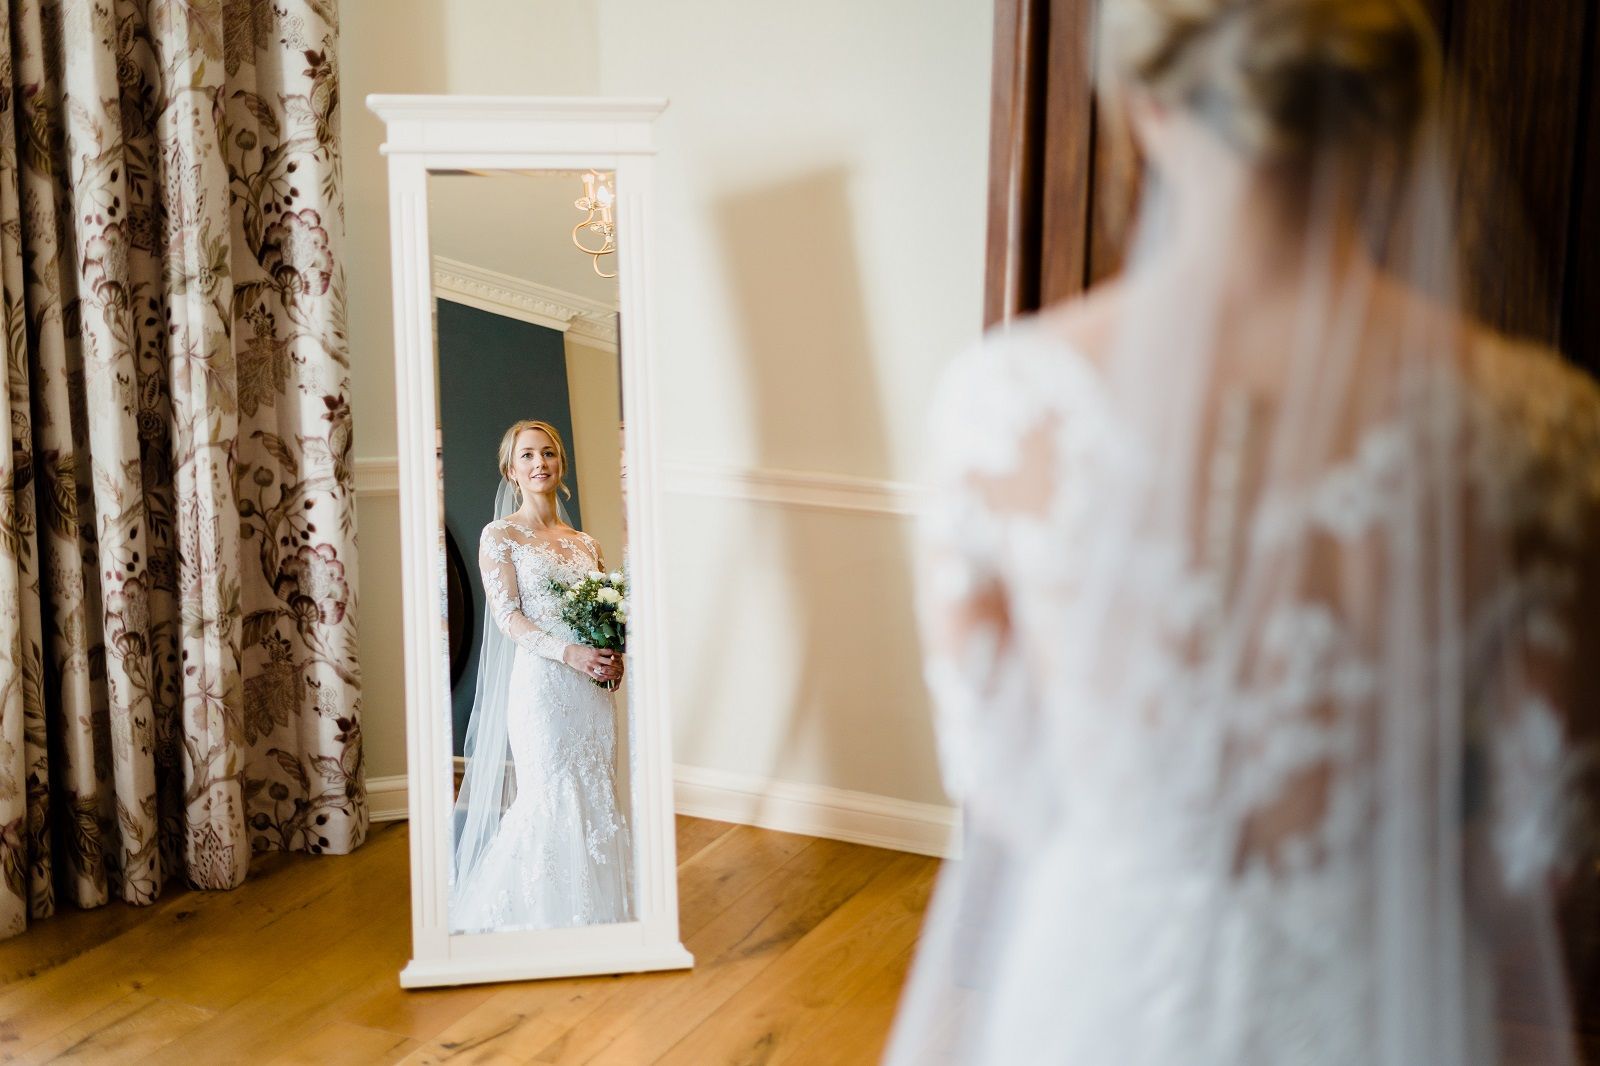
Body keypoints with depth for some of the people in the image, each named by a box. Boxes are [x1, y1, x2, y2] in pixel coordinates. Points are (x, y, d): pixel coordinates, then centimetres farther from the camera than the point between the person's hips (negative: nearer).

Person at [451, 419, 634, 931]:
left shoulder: (584, 542, 16)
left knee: (596, 796, 5)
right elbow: (508, 616, -8)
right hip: (540, 682, -5)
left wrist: (615, 656, -4)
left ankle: (593, 912, 14)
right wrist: (568, 653, -20)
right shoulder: (500, 536, 1)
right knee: (550, 798, -7)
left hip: (592, 685, 5)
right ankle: (542, 914, 7)